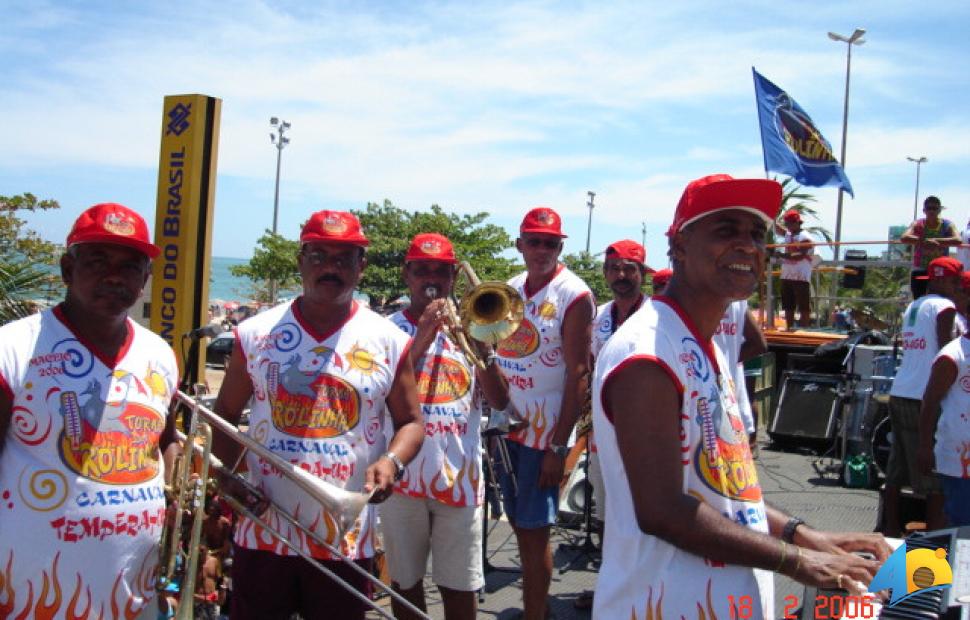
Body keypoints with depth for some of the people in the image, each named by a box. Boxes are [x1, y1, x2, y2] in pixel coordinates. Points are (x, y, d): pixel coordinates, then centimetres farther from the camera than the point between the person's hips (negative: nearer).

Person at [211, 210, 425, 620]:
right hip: (264, 533, 1)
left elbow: (410, 421, 5)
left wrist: (392, 461, -16)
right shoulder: (255, 334, 1)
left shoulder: (389, 342, -1)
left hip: (346, 540, 0)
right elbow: (226, 414, 9)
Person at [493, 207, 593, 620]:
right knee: (518, 523, 14)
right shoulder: (510, 289, 9)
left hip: (545, 428, -6)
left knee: (534, 529, 0)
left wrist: (559, 446, -17)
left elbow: (578, 374, -14)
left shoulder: (574, 295, -11)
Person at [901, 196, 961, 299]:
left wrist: (935, 240, -31)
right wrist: (924, 241, -36)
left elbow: (957, 240, -21)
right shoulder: (918, 225, -2)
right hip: (920, 272, 0)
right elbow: (904, 238, -22)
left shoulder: (947, 225, -1)